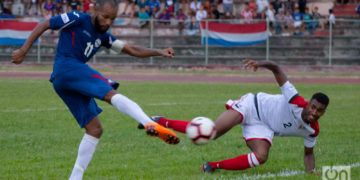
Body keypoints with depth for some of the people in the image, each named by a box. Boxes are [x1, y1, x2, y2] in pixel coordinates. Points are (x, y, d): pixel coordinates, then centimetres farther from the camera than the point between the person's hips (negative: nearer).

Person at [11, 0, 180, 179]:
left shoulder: (102, 36, 22)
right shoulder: (77, 20, 1)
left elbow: (132, 50, 18)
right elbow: (43, 25, 2)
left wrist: (159, 52, 5)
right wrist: (23, 50, -5)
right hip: (66, 68, -9)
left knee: (94, 129, 5)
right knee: (112, 94, -27)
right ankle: (151, 125, -49)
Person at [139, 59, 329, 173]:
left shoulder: (312, 130, -8)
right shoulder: (295, 100, -26)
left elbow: (308, 153, 10)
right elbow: (276, 69, -30)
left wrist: (312, 170, -9)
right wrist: (260, 64, -49)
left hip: (262, 127, 5)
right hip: (253, 106, -5)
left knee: (261, 157, -22)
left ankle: (214, 166, -6)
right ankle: (162, 122, -2)